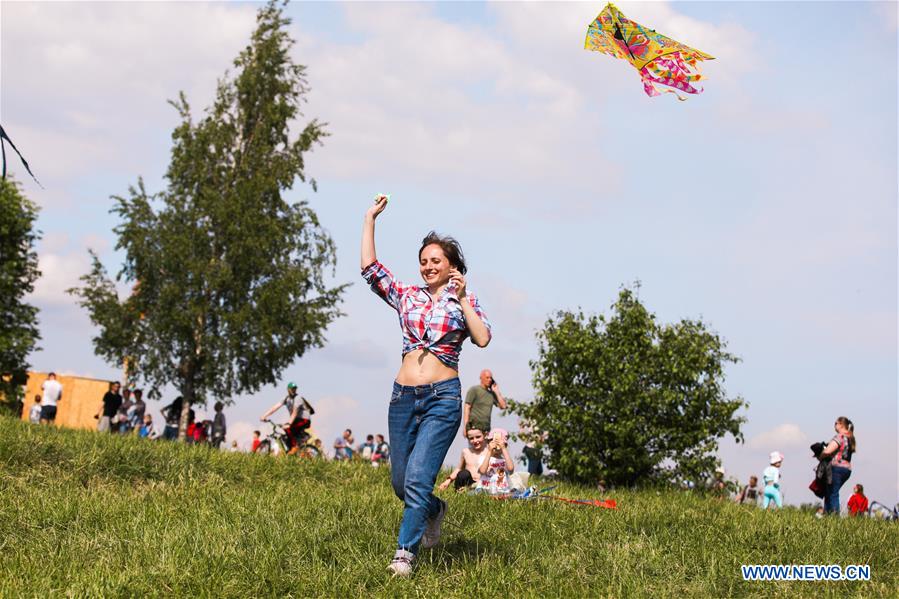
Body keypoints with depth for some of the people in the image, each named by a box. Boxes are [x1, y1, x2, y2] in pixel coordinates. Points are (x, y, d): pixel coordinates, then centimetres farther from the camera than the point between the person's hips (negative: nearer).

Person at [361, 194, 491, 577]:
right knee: (400, 482, 10)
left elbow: (483, 339, -12)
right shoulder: (406, 297, 12)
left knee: (417, 478, -15)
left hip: (442, 398, -4)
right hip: (403, 397, 4)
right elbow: (369, 267, 3)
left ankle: (404, 555, -10)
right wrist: (370, 218, 3)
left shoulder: (464, 302, 5)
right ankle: (434, 510, 42)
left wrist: (462, 299, -11)